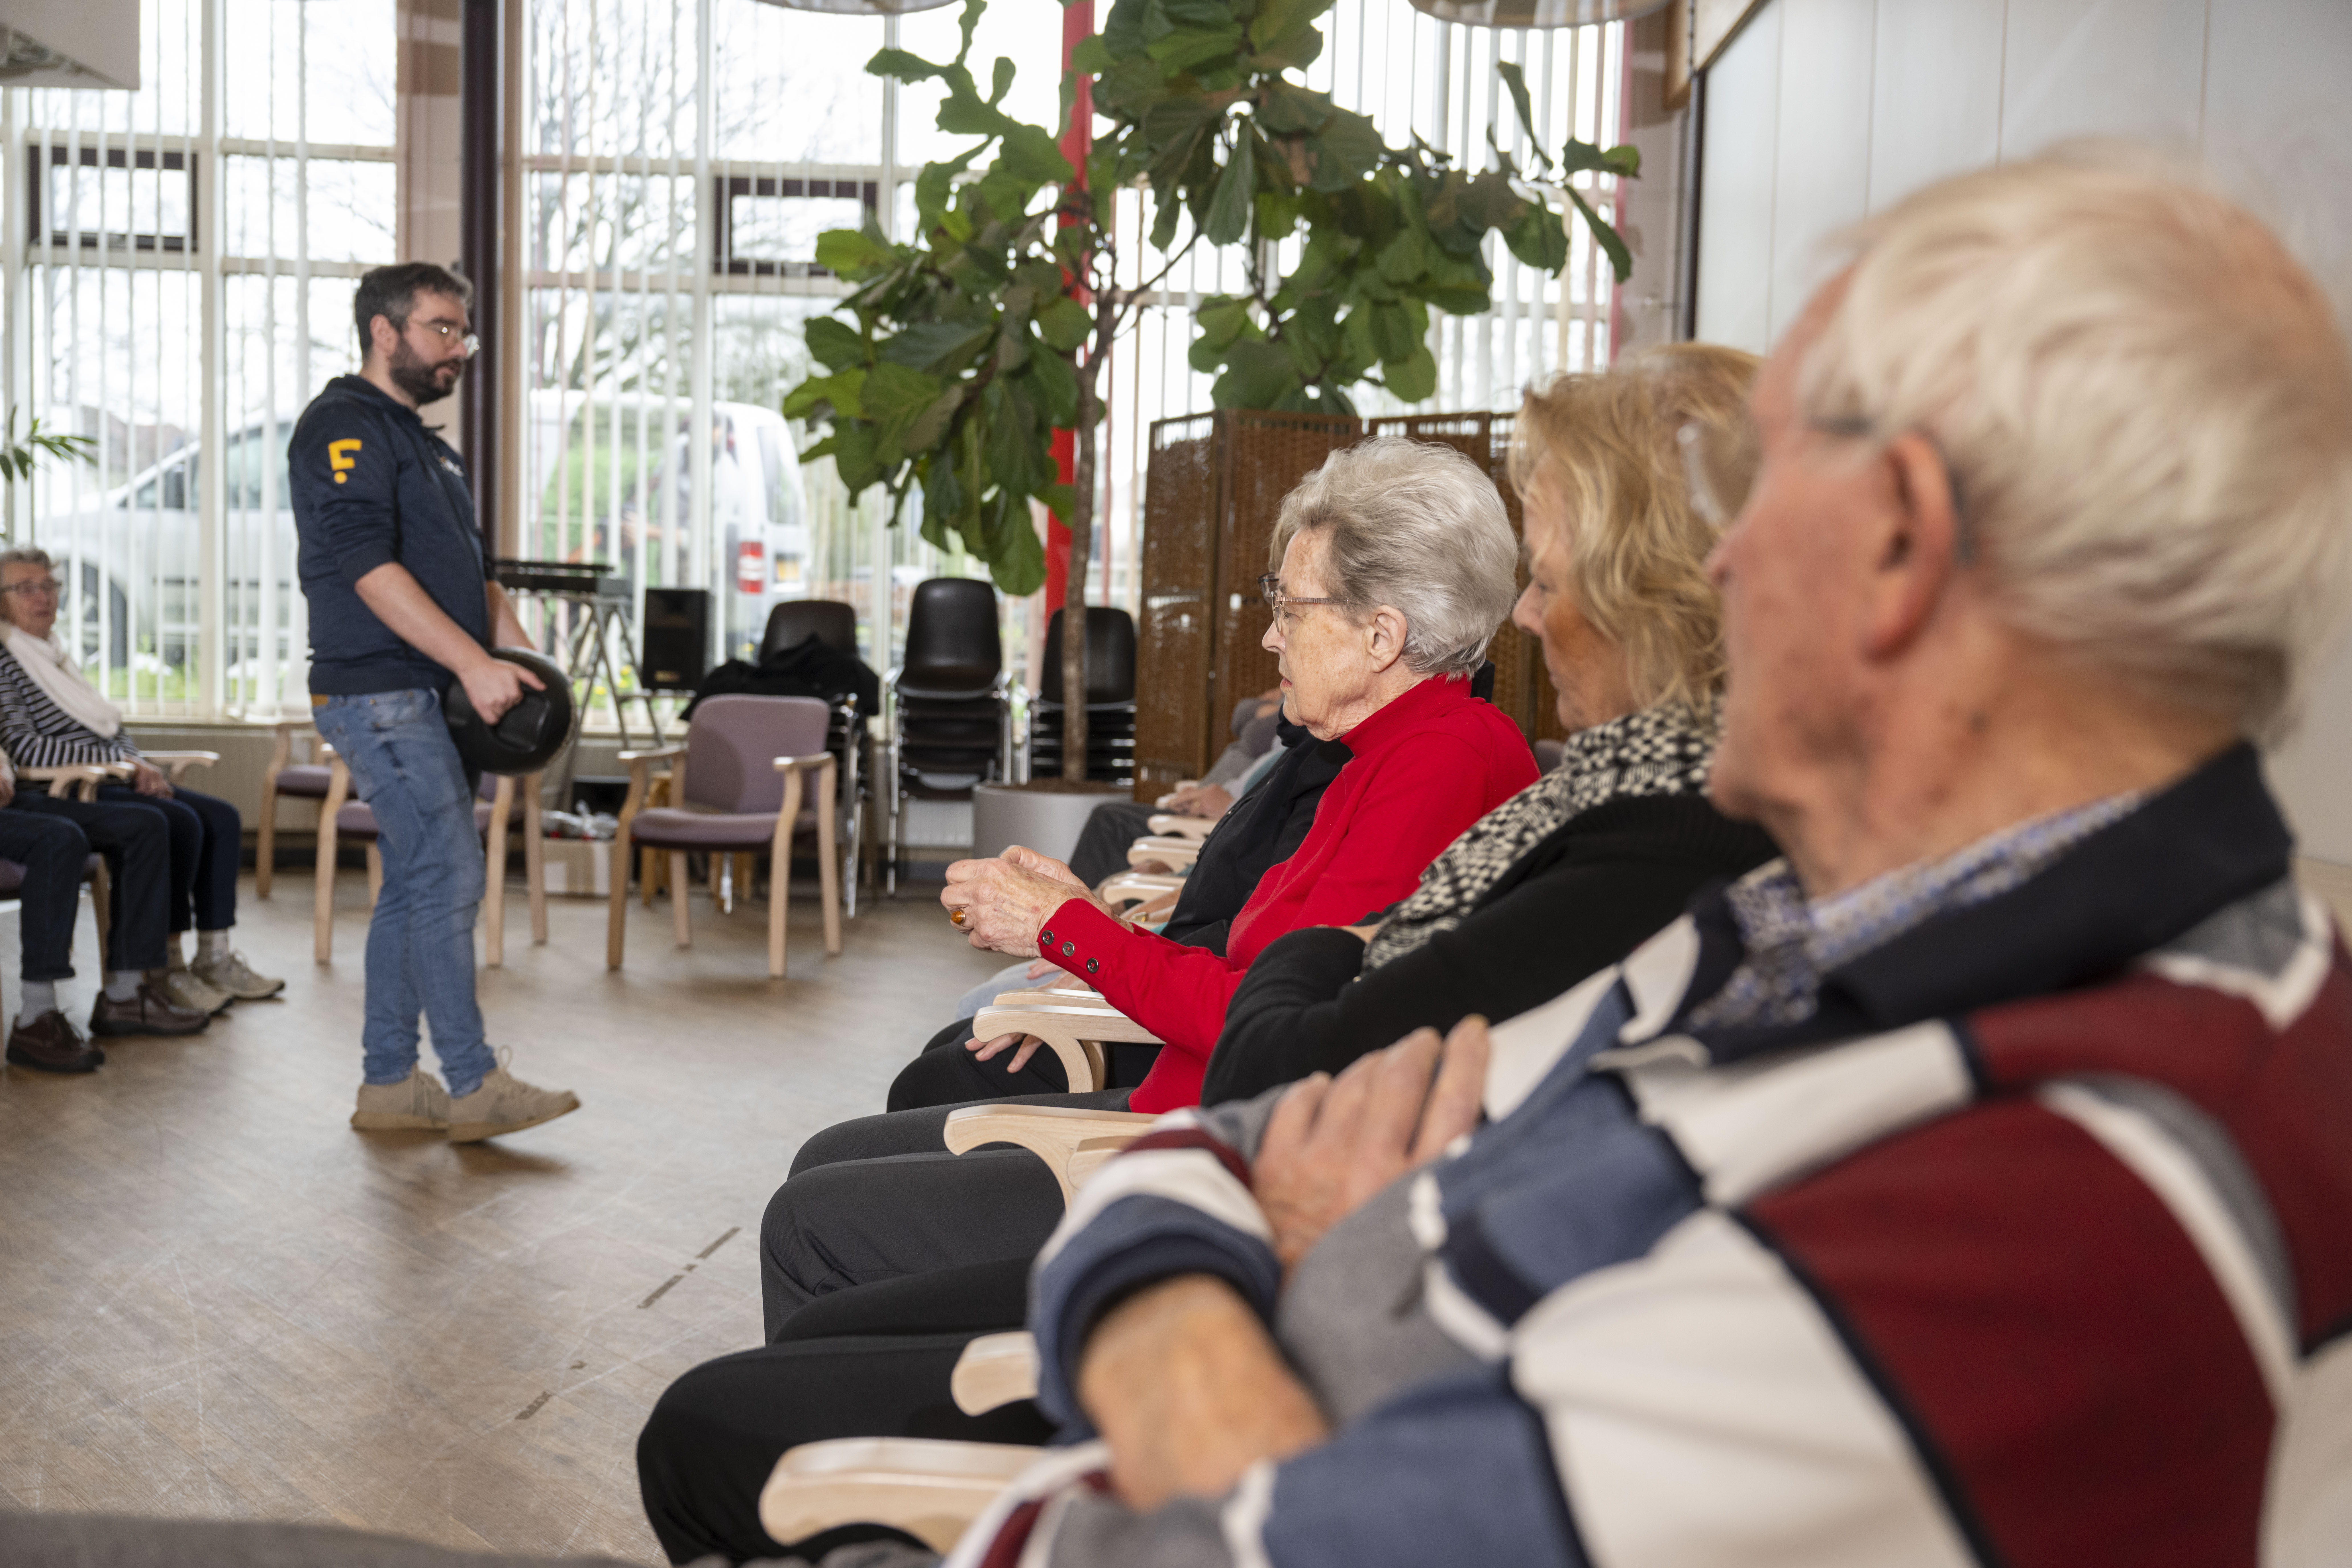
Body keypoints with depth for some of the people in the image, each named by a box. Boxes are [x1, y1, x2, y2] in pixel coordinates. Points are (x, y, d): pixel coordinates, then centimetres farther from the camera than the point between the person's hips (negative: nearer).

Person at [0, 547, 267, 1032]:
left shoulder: (53, 654, 20)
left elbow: (110, 726, 21)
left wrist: (139, 765, -1)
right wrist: (119, 760, -16)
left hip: (109, 779, 9)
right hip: (57, 793, -9)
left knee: (221, 817, -2)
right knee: (177, 823, -28)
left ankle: (214, 958, 1)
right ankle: (164, 971, -24)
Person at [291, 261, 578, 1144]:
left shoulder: (422, 443, 22)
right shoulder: (345, 428, -8)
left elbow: (470, 570, 24)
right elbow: (369, 567, -20)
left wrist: (521, 659, 9)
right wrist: (475, 663, -23)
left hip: (423, 697, 10)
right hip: (378, 694, -10)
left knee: (415, 885, 10)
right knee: (449, 879, -10)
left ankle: (388, 1084, 17)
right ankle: (474, 1086, -5)